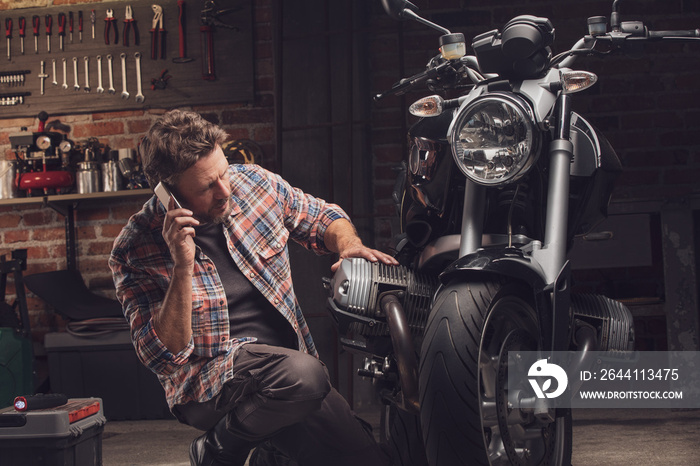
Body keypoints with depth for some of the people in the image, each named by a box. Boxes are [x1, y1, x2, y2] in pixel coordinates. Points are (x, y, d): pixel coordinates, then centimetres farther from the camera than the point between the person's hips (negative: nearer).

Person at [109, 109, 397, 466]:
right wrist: (182, 268, -29)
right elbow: (164, 359, -19)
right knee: (303, 375, -35)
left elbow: (321, 217, 14)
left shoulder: (254, 182, -4)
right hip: (208, 382, -5)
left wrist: (350, 246, -10)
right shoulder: (135, 252, -14)